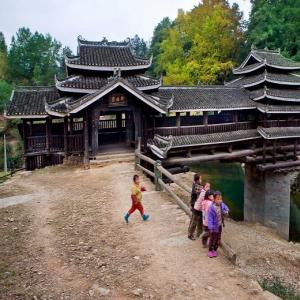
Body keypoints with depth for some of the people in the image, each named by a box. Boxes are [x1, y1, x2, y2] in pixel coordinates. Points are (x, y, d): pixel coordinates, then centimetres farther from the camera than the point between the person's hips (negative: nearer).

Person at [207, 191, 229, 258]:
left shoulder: (222, 204, -9)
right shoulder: (211, 207, -25)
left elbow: (226, 209, 14)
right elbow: (210, 218, -21)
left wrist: (226, 212, -10)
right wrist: (211, 227, -23)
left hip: (220, 225, 6)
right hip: (214, 226, -6)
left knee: (218, 239, 17)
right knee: (212, 239, 7)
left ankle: (215, 250, 34)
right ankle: (210, 251, 26)